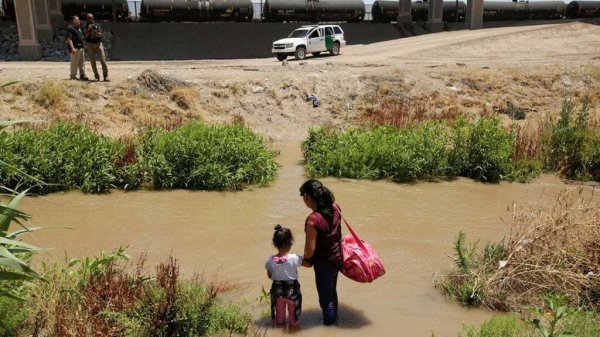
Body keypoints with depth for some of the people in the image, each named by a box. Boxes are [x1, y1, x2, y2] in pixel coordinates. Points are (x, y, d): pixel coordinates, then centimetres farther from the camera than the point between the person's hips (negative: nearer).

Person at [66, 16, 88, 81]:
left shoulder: (79, 28, 19)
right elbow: (69, 39, -18)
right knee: (74, 63, -6)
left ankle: (82, 75, 20)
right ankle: (73, 76, -1)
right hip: (75, 48, -9)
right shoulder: (70, 28, -10)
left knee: (82, 62, 12)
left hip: (81, 48, 9)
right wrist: (72, 48, -25)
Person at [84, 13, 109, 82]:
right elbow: (86, 36, -5)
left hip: (98, 43, -1)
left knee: (103, 60, -9)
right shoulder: (85, 27, 9)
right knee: (92, 61, -1)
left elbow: (101, 35, -5)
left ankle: (105, 76, -6)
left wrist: (96, 32, -24)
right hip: (89, 44, 1)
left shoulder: (97, 25, 9)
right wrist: (88, 30, -20)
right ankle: (96, 76, 5)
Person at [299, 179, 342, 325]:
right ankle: (333, 318, 50)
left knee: (325, 297, 14)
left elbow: (310, 249, -22)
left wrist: (306, 259, -4)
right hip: (337, 257, 8)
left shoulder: (313, 220, -32)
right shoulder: (335, 208, -12)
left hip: (324, 263, -8)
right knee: (332, 291, 29)